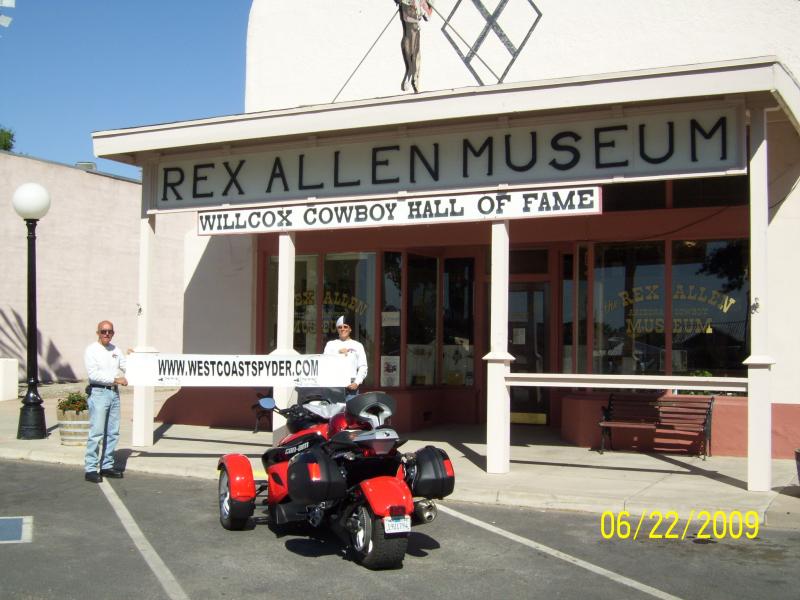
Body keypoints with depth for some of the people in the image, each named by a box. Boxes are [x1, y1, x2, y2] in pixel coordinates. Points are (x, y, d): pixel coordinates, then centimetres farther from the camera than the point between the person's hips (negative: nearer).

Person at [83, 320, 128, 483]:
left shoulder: (116, 350, 15)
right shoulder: (91, 350, -4)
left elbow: (125, 368, 20)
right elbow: (94, 374, -14)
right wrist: (115, 379, -14)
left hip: (114, 392, 7)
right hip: (98, 392, -7)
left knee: (113, 432, 8)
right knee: (96, 432, -10)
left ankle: (107, 466, 17)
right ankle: (90, 469, -7)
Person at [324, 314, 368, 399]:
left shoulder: (357, 345, 12)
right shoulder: (331, 344, 15)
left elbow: (363, 367, 5)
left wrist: (357, 382, -7)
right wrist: (338, 353, -9)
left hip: (351, 385, 0)